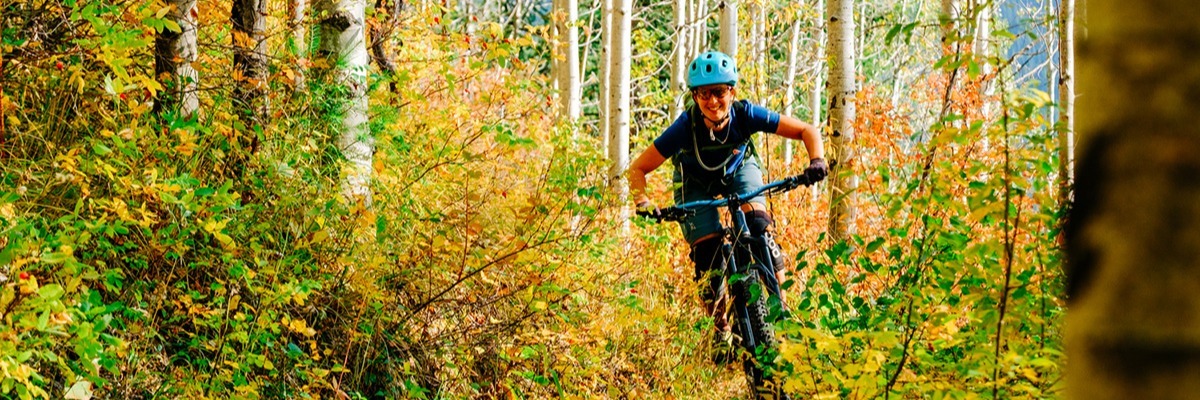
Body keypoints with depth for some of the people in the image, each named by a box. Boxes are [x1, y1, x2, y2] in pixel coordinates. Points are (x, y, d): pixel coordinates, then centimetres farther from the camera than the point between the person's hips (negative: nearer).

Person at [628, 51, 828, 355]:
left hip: (738, 169, 1)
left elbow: (807, 131, -27)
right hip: (696, 182, -1)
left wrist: (817, 161, -46)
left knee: (758, 225, -25)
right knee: (707, 252, -12)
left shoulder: (746, 115, -34)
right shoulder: (686, 127, -36)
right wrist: (643, 203, -48)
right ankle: (721, 329, 7)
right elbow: (638, 170, -29)